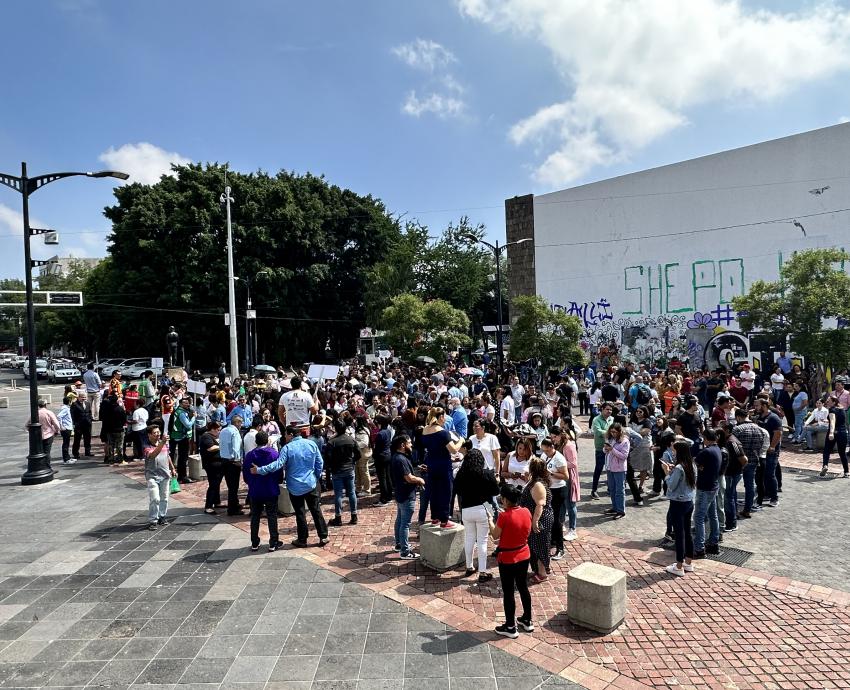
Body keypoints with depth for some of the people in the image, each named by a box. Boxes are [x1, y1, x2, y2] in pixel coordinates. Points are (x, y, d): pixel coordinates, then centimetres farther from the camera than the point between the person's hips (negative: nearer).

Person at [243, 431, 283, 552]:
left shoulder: (249, 456, -5)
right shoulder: (274, 454, -11)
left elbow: (245, 476, 1)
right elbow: (280, 475, -8)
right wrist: (278, 481, 14)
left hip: (255, 492, 2)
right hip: (271, 491, -2)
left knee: (255, 517, 14)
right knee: (272, 517, 8)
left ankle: (254, 544, 19)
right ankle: (273, 543, 11)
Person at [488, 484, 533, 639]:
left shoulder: (504, 516, -25)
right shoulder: (526, 512, -7)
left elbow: (495, 535, -12)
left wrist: (490, 521, 4)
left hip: (507, 560, -6)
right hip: (524, 556, 6)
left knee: (508, 593, 9)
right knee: (523, 588, 22)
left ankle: (510, 627, 20)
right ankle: (527, 621, 36)